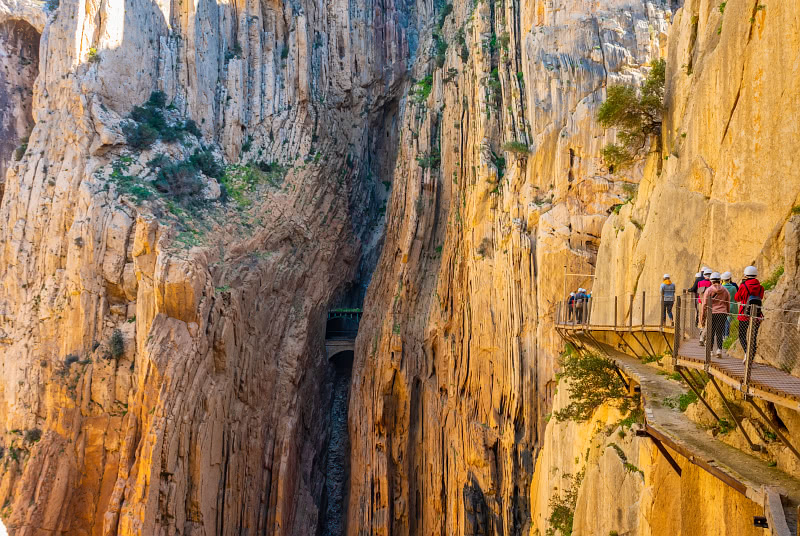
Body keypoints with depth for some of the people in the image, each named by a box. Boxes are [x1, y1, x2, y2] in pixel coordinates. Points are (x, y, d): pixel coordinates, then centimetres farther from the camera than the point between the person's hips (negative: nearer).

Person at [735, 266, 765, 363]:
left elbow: (737, 298, 4)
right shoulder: (760, 287, 0)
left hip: (745, 316, -3)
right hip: (757, 316, 3)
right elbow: (761, 298, 17)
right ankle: (751, 359, 11)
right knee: (754, 338, 11)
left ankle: (746, 352, -16)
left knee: (742, 336, 10)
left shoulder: (743, 286, -10)